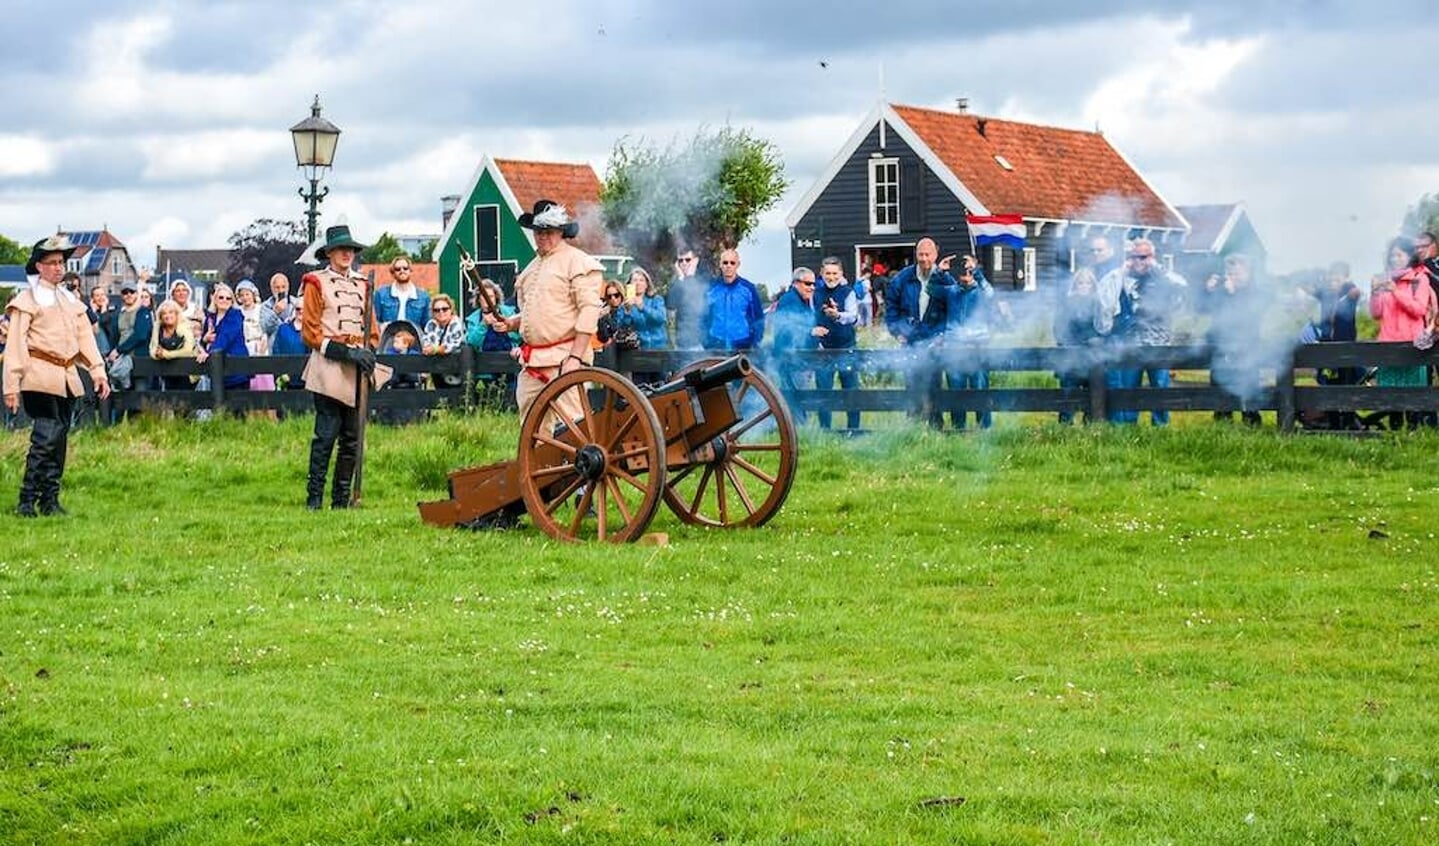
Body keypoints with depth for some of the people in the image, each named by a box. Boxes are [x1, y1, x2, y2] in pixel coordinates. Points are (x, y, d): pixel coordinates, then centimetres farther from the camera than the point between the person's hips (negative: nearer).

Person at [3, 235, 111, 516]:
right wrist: (11, 386, -11)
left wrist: (98, 371, 7)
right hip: (40, 377, -7)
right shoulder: (27, 300, -2)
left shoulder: (71, 301, 18)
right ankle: (27, 501, -10)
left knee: (60, 439, 7)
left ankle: (50, 500, 14)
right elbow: (15, 345, -6)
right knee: (46, 438, -15)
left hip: (67, 378, 7)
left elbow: (85, 337, 19)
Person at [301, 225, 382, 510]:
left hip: (357, 370, 6)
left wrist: (369, 352, 0)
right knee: (326, 434, -12)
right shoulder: (316, 283, 1)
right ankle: (314, 497, -9)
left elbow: (371, 327, 21)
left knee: (351, 438, 6)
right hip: (329, 369, -6)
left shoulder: (361, 285, 18)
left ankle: (342, 499, 12)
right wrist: (345, 352, -14)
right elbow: (310, 332, -4)